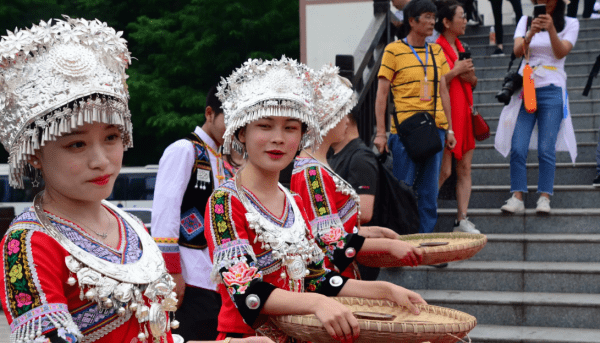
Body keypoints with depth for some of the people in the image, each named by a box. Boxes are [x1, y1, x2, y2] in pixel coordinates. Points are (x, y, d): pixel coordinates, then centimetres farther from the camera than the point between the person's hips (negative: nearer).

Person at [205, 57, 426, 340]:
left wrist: (386, 290, 3)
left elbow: (316, 280, 14)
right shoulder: (224, 203, -9)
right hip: (247, 335, -3)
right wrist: (316, 303, -33)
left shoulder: (295, 204, 12)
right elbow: (245, 288, -20)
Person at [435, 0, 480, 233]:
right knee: (444, 171, -8)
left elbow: (473, 83, 25)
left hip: (464, 113, 8)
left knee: (465, 169, 5)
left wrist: (471, 76, 3)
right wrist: (455, 71, -16)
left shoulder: (460, 48, 17)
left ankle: (462, 220, 9)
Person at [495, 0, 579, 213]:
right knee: (517, 148, -7)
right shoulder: (526, 21, 13)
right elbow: (518, 51, -3)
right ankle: (517, 197, -5)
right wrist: (531, 33, -22)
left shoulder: (570, 24, 8)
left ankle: (544, 197, -1)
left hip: (552, 91, -2)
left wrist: (551, 29, -24)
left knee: (546, 149, -7)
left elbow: (561, 52, -8)